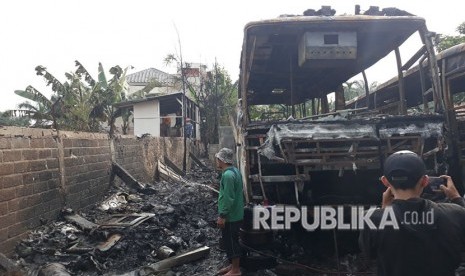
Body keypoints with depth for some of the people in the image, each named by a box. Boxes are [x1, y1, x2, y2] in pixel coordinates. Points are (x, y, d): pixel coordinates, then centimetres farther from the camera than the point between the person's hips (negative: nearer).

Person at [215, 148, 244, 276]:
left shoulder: (228, 175, -23)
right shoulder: (234, 171, 9)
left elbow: (228, 198, -25)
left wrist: (222, 215, -20)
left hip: (230, 216, -10)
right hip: (233, 214, 10)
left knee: (231, 242, 2)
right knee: (229, 241, 19)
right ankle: (233, 265, 30)